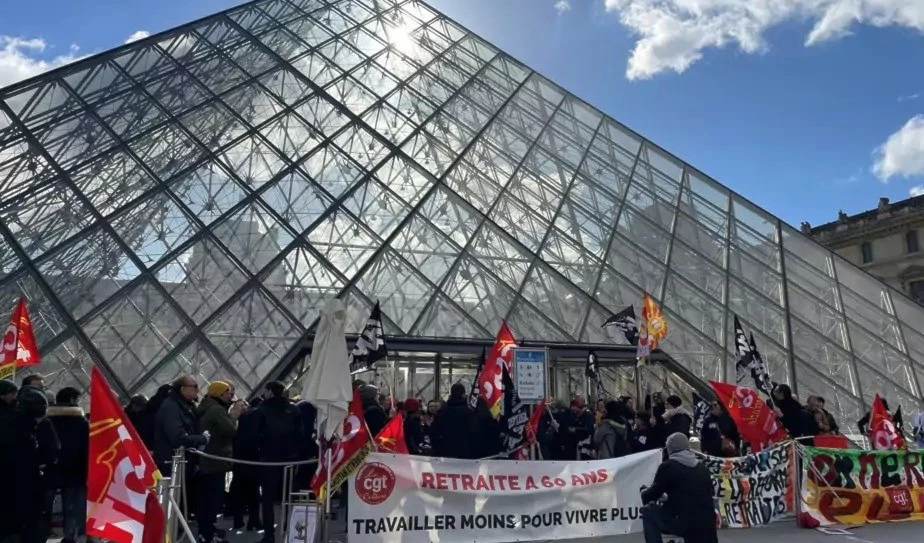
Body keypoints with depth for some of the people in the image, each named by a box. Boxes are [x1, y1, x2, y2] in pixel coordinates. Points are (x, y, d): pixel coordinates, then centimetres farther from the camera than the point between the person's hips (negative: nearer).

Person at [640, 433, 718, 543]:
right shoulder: (703, 468, 16)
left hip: (682, 523, -5)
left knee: (648, 511, 14)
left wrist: (643, 491, 27)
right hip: (707, 527, 5)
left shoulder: (667, 466, -2)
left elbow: (652, 495, 2)